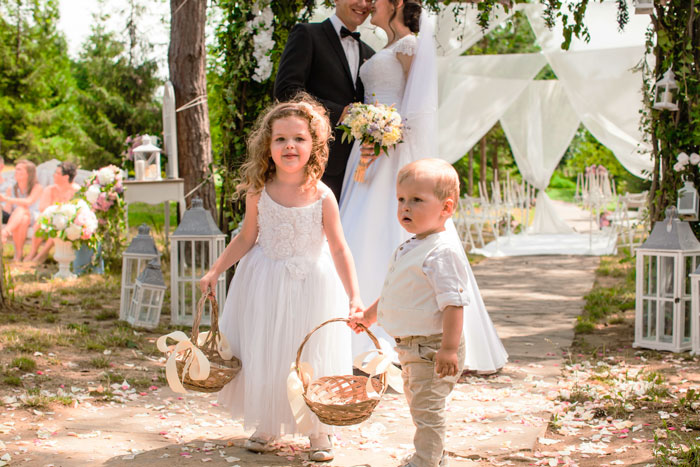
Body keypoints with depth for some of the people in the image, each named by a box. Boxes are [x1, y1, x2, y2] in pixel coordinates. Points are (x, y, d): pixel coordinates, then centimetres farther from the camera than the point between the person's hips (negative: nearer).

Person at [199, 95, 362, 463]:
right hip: (265, 285, 2)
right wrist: (215, 271, 2)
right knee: (263, 355, 10)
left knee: (312, 359, 3)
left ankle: (319, 431, 22)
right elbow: (246, 239, 4)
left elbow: (339, 249, -13)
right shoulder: (259, 193, -8)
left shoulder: (322, 197, -14)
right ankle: (267, 425, 30)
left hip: (310, 286, -2)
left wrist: (354, 297, -19)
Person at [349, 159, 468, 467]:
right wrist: (369, 316, 31)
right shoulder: (410, 247, 10)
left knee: (426, 408, -4)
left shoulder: (444, 251, -20)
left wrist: (449, 348, -29)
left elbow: (453, 302, -25)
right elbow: (394, 293, 24)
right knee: (417, 404, 21)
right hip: (410, 346, 10)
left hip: (433, 347, -10)